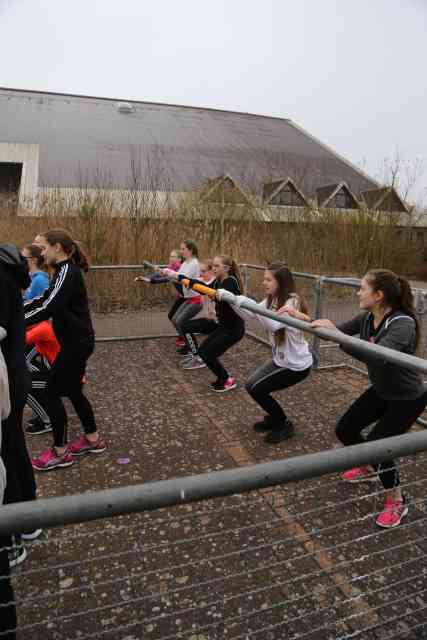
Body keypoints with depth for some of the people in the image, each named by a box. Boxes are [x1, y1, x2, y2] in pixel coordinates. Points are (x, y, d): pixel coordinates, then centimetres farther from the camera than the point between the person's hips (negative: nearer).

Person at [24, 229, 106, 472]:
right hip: (76, 340, 9)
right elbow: (43, 300, 16)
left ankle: (60, 453, 12)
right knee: (73, 391, 17)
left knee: (52, 392, 0)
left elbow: (48, 308, -27)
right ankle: (93, 439, 29)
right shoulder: (66, 271, 12)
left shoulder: (67, 272, -18)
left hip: (77, 342, -9)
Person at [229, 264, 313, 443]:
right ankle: (274, 417, 29)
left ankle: (285, 425, 11)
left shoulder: (292, 302, -24)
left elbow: (274, 324, -40)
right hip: (281, 358, 9)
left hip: (297, 364, -9)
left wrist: (247, 302, -39)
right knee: (252, 382, 10)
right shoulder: (272, 300, 2)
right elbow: (253, 313, 0)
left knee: (256, 388, -8)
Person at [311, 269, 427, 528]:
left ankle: (397, 503, 11)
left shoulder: (403, 324, -34)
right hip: (381, 391, 7)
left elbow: (377, 356, -50)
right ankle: (367, 468, 37)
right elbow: (340, 331, 0)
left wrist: (334, 333, -51)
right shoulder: (368, 318, -11)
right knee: (345, 429, 7)